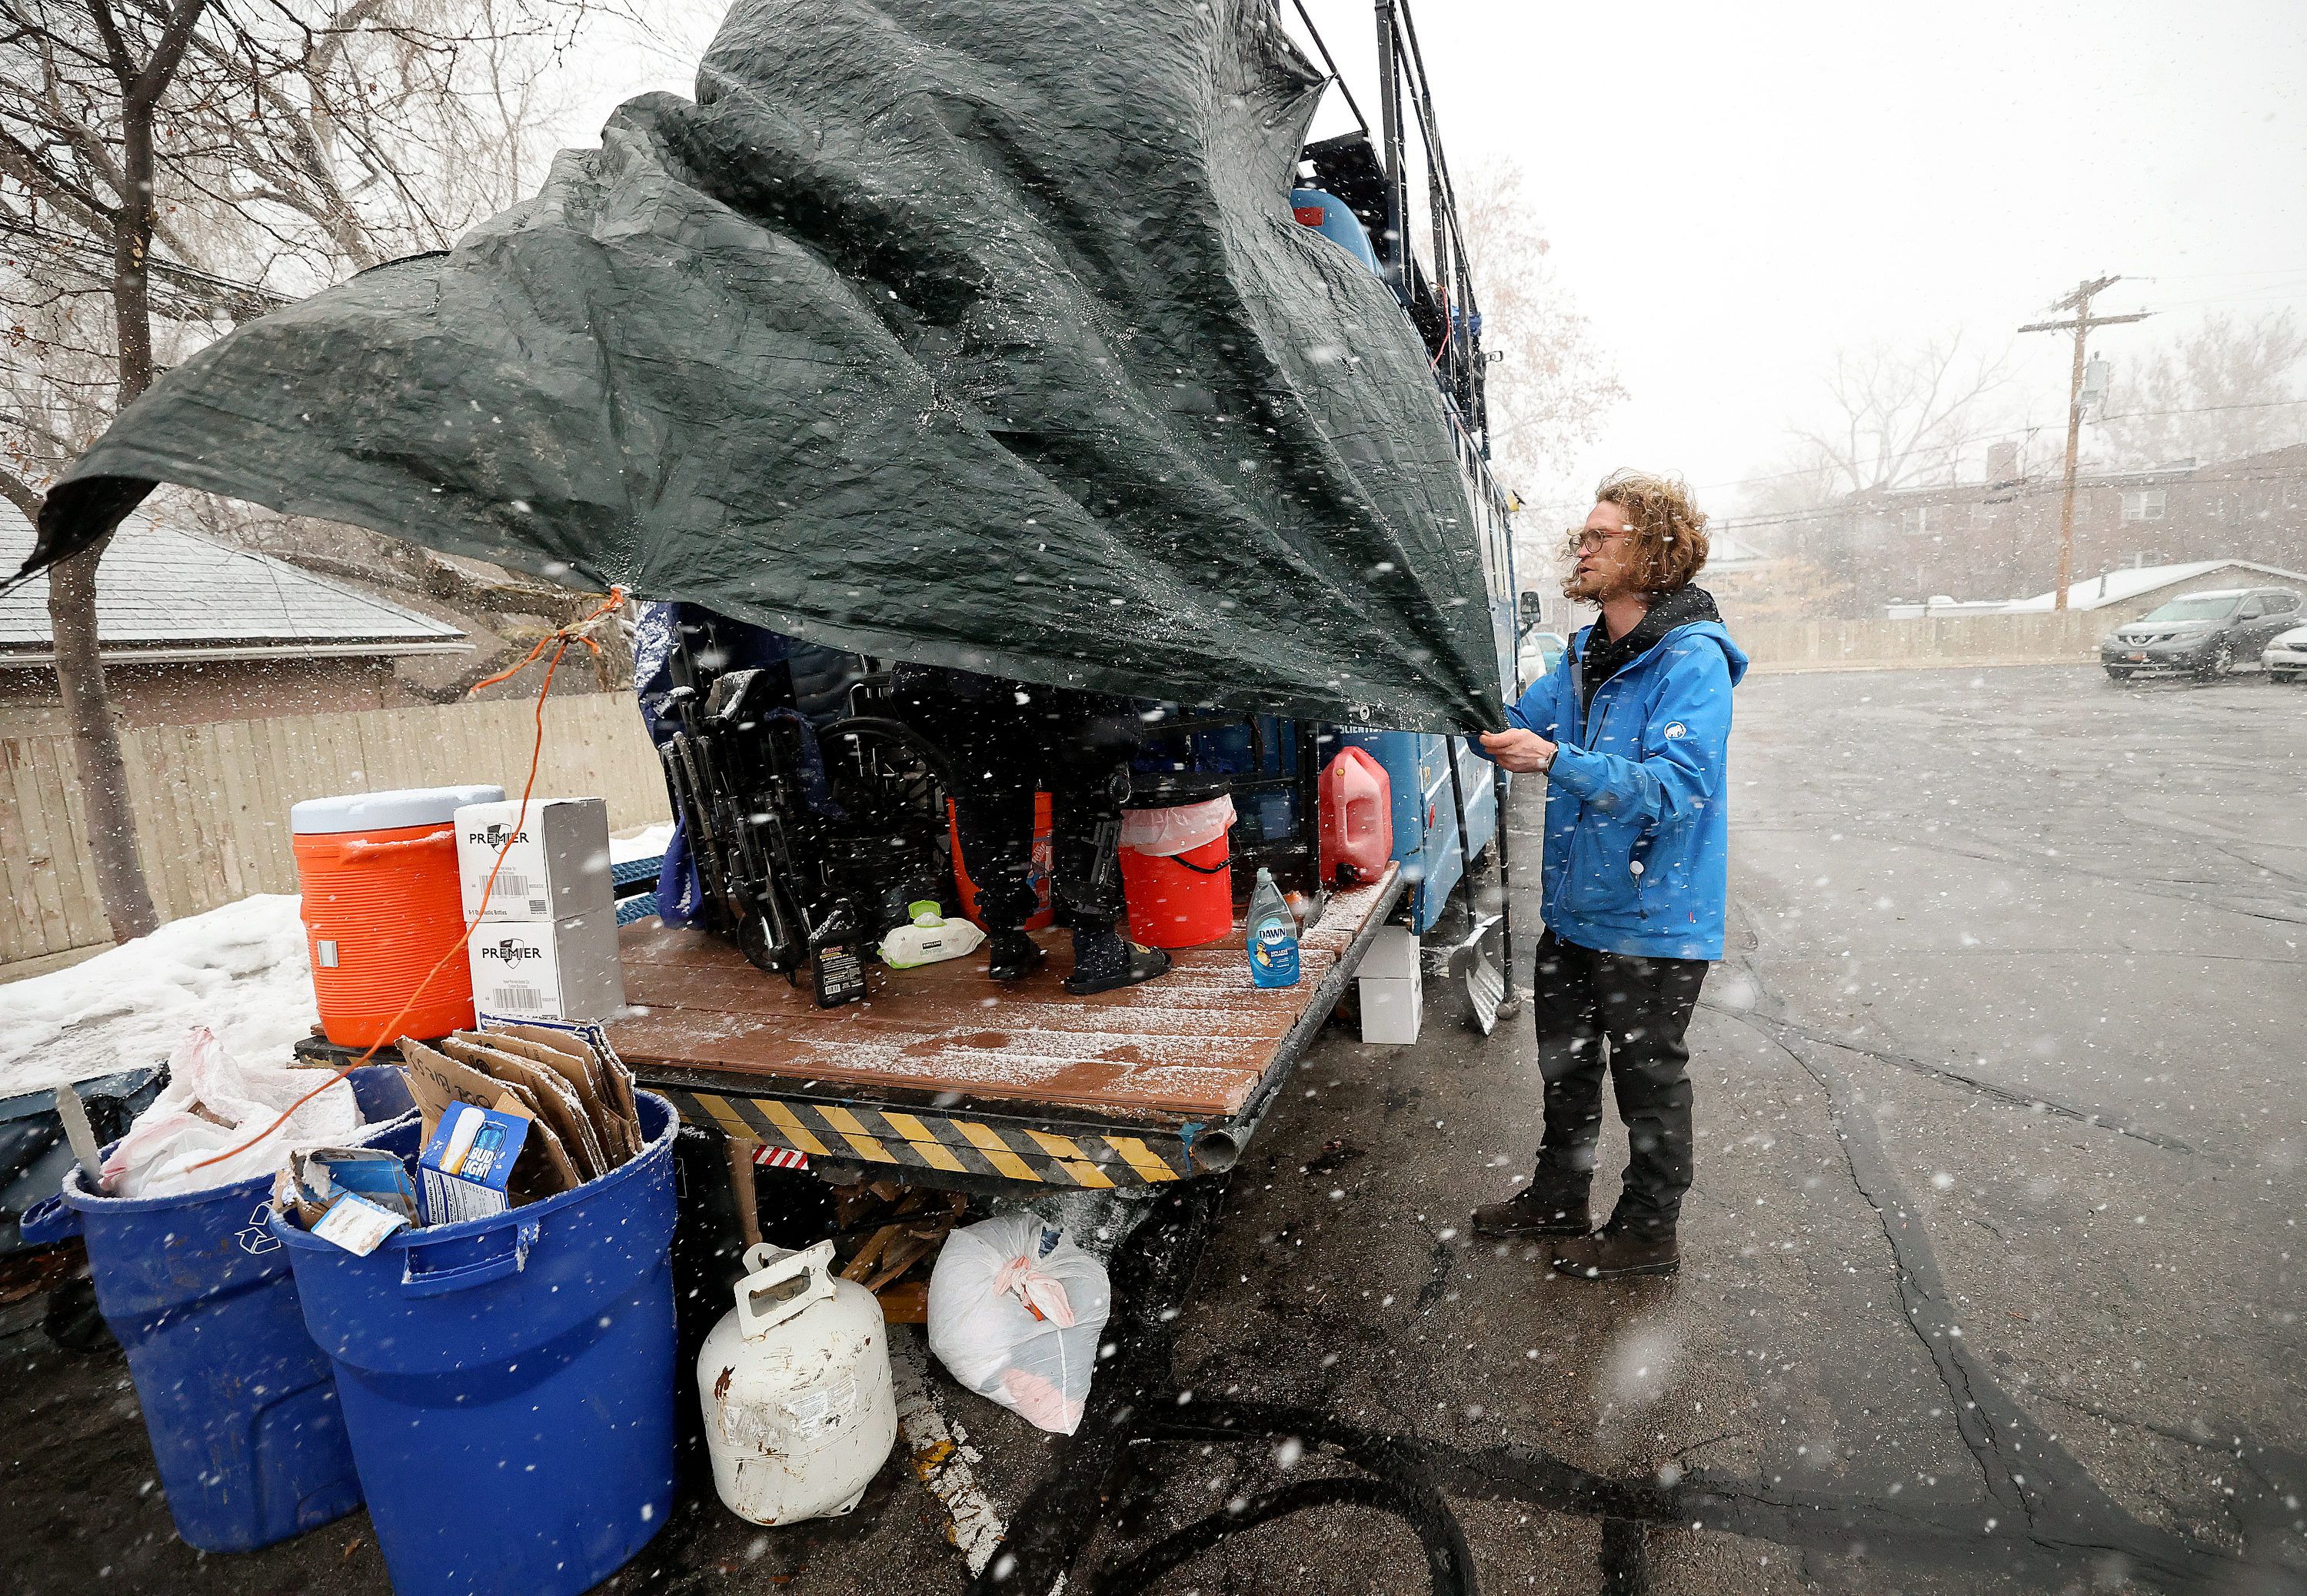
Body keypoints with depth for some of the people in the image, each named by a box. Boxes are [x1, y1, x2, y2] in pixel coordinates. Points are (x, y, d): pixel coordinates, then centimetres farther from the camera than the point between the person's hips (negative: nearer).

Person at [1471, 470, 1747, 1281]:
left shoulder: (1692, 659, -19)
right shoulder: (1585, 654, 7)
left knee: (1648, 1079, 10)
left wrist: (1558, 761, -37)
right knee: (1566, 1064, 21)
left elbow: (1675, 786, -29)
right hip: (1576, 908, 8)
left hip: (1652, 918, -8)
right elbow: (1514, 729, 9)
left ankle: (1647, 1231, 31)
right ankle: (1557, 1201, 41)